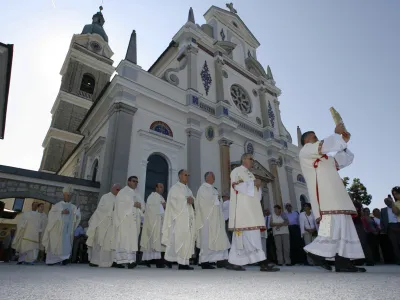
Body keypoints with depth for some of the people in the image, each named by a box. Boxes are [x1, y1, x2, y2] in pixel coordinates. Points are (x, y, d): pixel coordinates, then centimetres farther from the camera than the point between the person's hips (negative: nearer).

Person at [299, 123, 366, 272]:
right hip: (323, 193, -9)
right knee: (331, 224, -19)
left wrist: (344, 142, 24)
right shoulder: (305, 151, 5)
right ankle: (317, 251, -8)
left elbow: (343, 160, 34)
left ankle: (343, 262, 2)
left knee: (343, 225, 2)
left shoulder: (323, 158, 33)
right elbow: (324, 146, -12)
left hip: (334, 194, 9)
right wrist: (337, 133, 2)